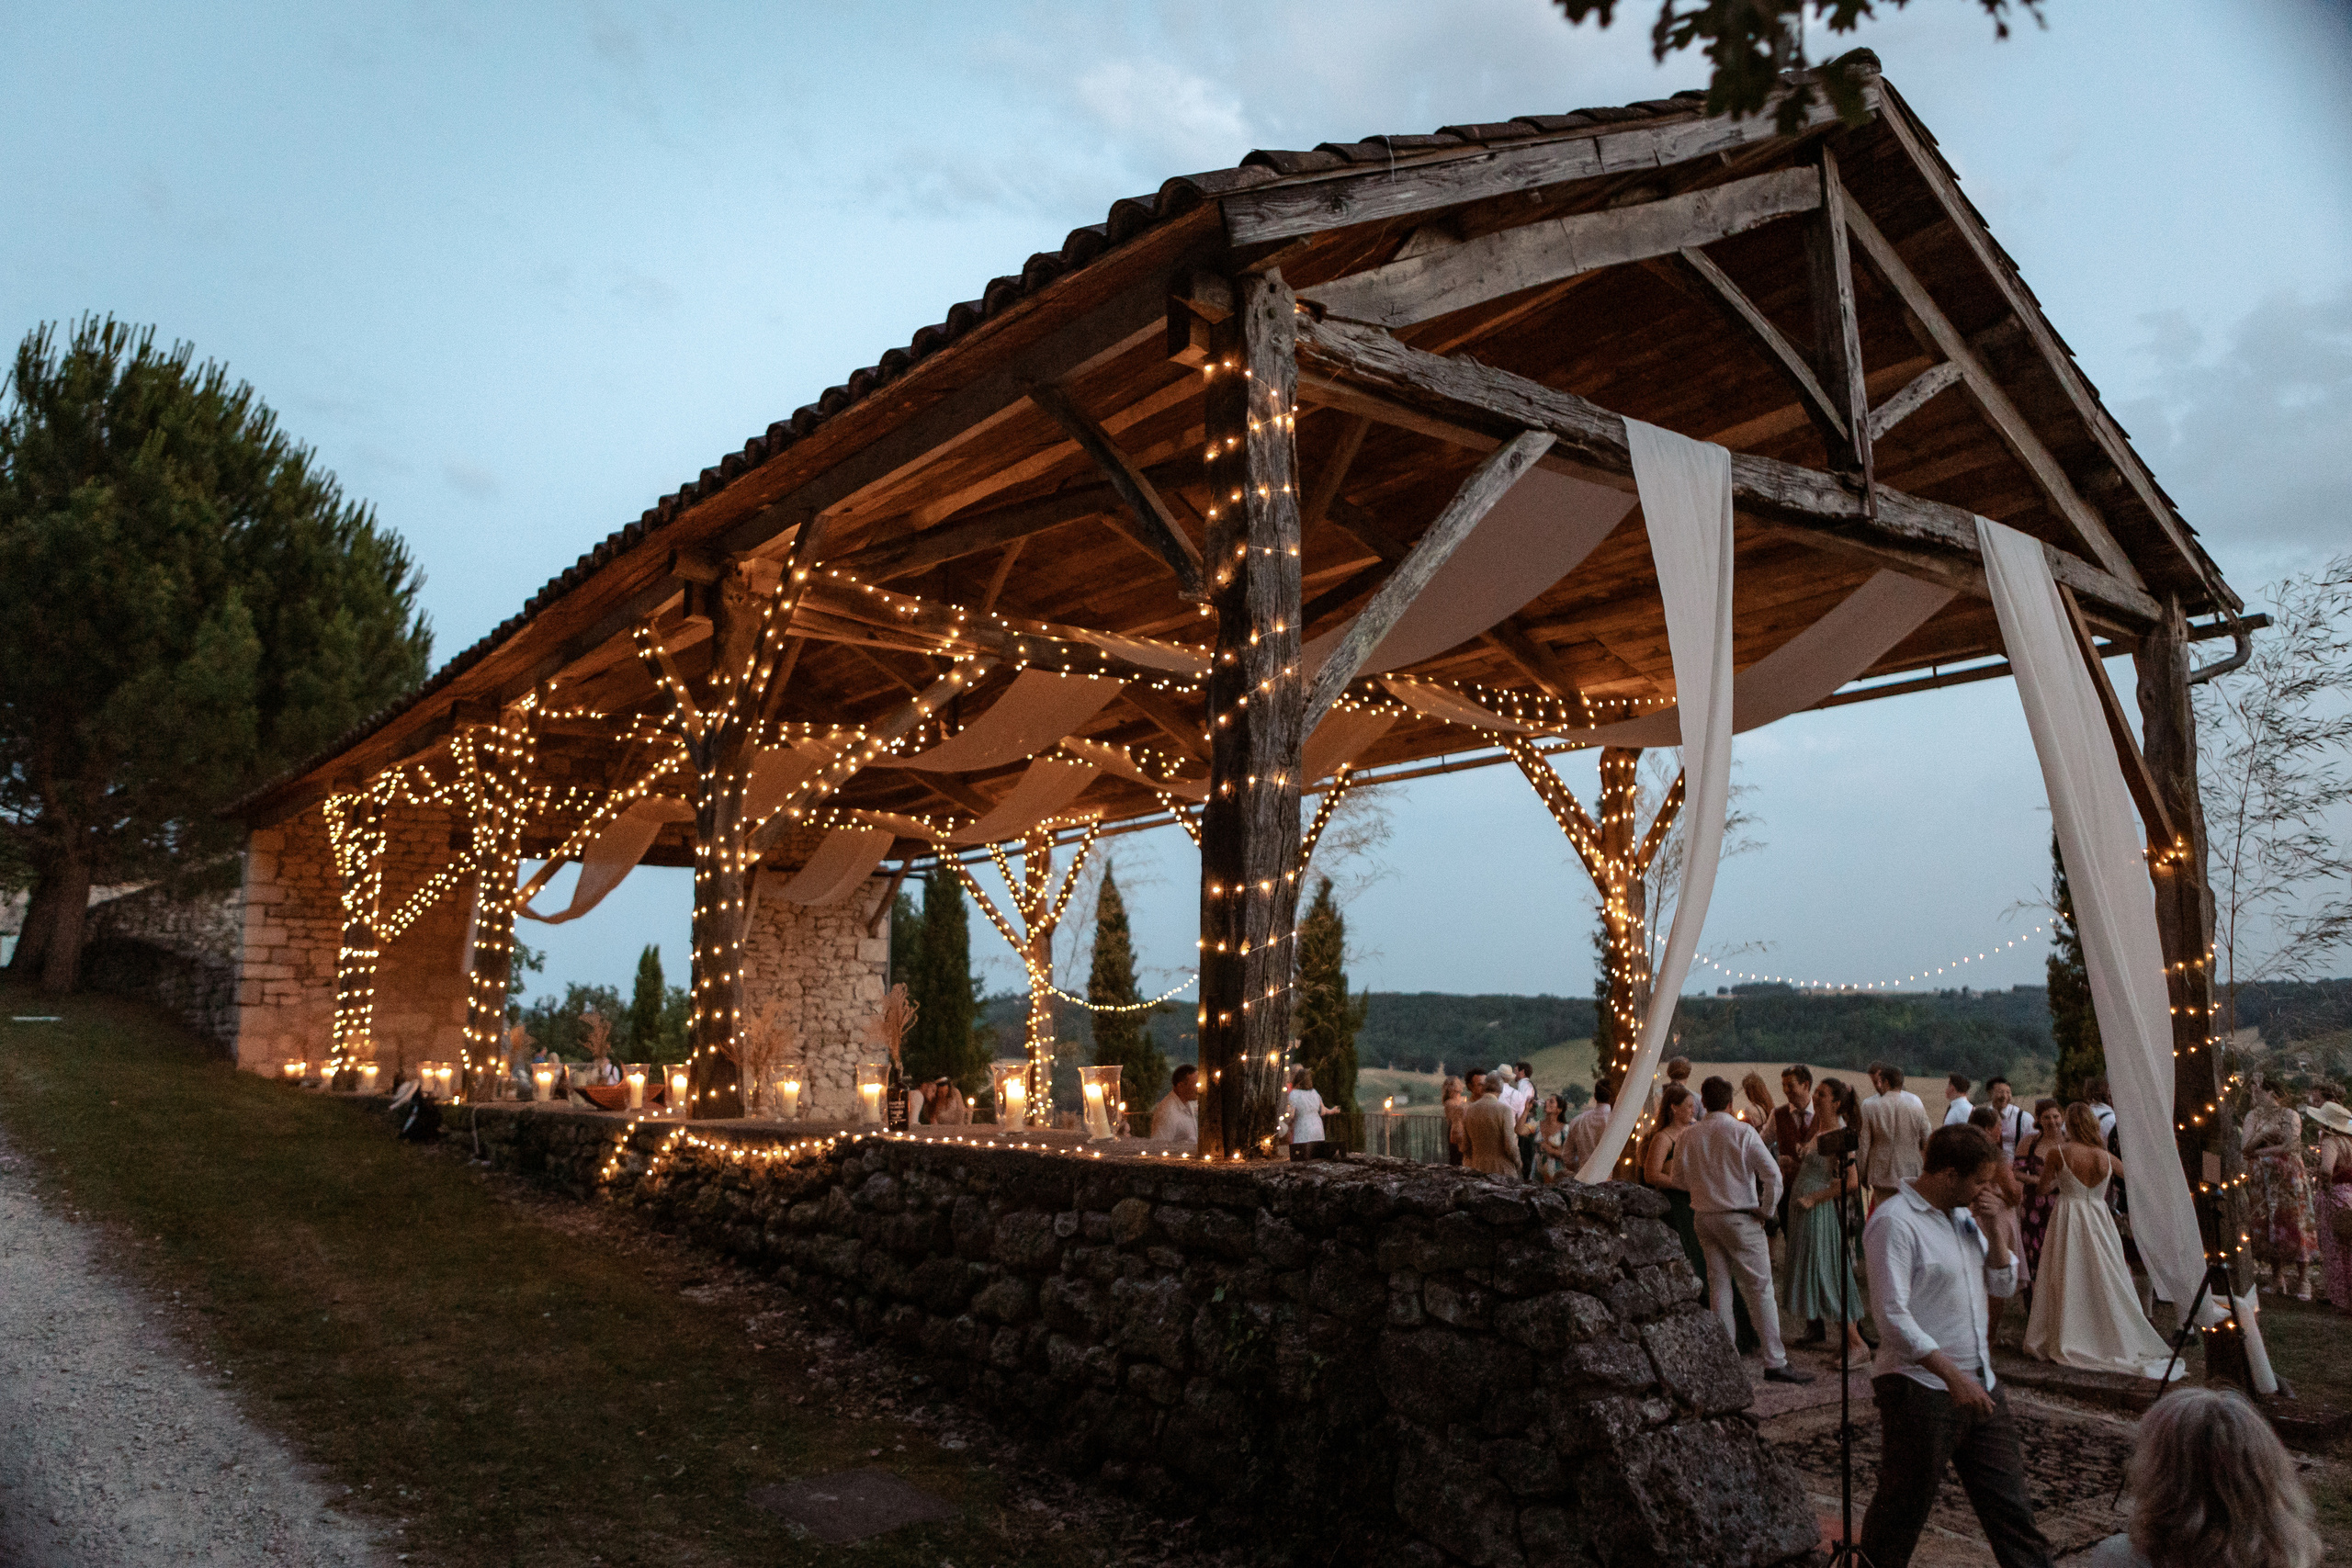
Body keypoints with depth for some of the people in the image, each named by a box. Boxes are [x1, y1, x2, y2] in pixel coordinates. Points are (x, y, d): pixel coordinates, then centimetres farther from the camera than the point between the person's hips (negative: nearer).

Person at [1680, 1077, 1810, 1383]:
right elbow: (1772, 1172, -15)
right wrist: (1766, 1209, -4)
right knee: (1760, 1289, -1)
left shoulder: (1688, 1136, 1)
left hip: (1703, 1217, 5)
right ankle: (1775, 1362, -1)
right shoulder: (1742, 1131, -11)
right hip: (1740, 1217, -5)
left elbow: (1681, 1179, 9)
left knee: (1718, 1287, 11)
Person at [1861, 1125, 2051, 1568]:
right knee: (1903, 1507, 6)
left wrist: (1991, 1230, -1)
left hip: (1979, 1382, 8)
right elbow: (1892, 1316, -23)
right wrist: (1952, 1373, -25)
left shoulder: (1963, 1214, 11)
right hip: (1920, 1387, -8)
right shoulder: (1894, 1222, -17)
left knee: (2008, 1497, 12)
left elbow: (2004, 1283, 15)